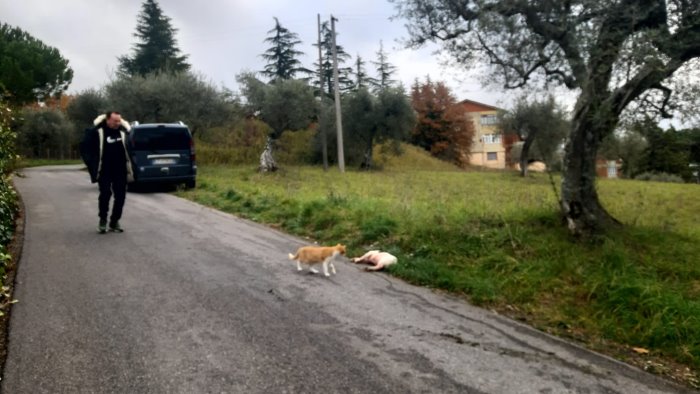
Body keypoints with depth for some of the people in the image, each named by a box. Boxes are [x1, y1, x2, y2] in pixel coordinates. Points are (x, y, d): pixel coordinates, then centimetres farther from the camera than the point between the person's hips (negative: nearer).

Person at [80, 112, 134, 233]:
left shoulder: (123, 131, 1)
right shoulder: (97, 132, -9)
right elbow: (85, 148, 0)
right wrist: (92, 164, -4)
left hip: (120, 171, 3)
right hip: (104, 171, -3)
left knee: (120, 196, 2)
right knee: (105, 194, -8)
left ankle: (114, 221, 16)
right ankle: (103, 220, 11)